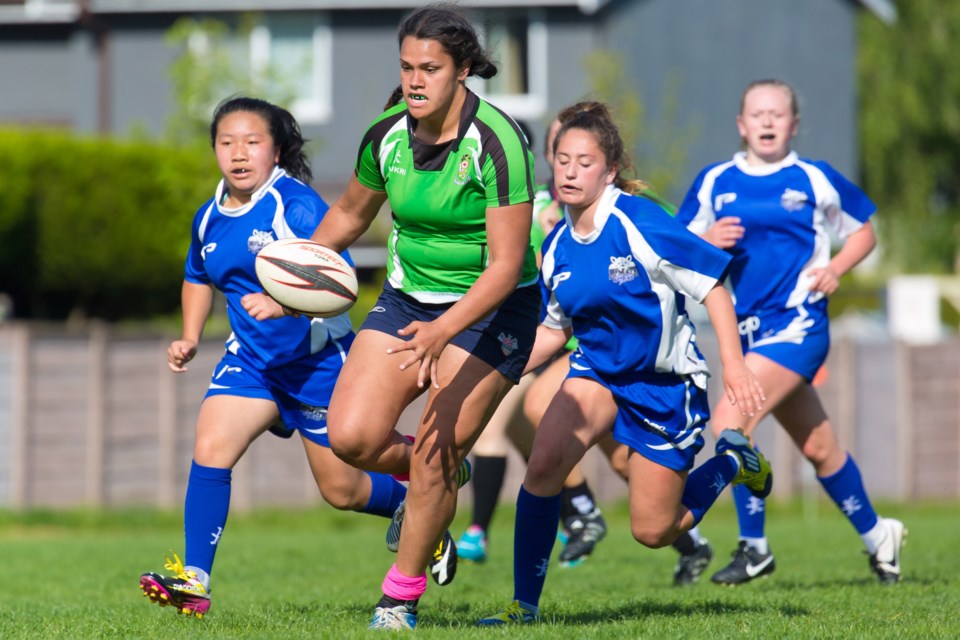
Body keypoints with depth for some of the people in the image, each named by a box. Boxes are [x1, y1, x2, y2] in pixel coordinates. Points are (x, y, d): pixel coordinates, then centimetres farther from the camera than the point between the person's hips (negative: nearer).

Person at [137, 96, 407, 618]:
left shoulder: (297, 206, -19)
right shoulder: (209, 218, 2)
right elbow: (198, 278, 23)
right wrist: (189, 338, 9)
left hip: (318, 359, -5)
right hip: (251, 358, 5)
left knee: (341, 490, 6)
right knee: (210, 448, -18)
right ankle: (193, 580, -15)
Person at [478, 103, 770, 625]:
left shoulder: (640, 224, -22)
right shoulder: (557, 247, -3)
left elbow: (712, 287, -20)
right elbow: (554, 329, 10)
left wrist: (734, 365, -27)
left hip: (666, 383, -5)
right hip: (597, 369, 5)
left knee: (653, 531, 2)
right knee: (543, 463, -24)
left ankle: (732, 461, 31)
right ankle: (524, 606, -13)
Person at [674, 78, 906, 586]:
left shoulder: (816, 180, 0)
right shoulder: (714, 183, 7)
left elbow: (864, 232, 12)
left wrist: (835, 269, -6)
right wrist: (706, 242, -11)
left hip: (798, 322, -5)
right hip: (750, 328, 5)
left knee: (731, 421, -20)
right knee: (818, 448, 14)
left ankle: (754, 547, -10)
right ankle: (876, 534, 33)